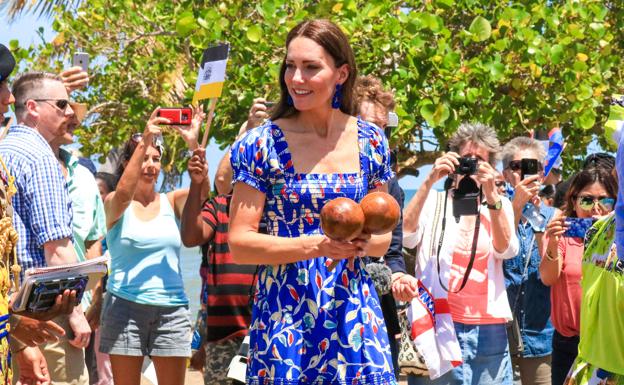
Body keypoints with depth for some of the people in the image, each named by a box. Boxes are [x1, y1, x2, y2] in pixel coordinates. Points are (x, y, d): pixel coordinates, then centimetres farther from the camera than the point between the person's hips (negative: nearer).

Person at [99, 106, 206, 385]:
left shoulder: (171, 202, 10)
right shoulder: (115, 204, 3)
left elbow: (202, 190, -8)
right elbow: (124, 193, -20)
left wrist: (193, 144, -21)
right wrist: (144, 141, -25)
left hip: (172, 307, 2)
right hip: (125, 306, -2)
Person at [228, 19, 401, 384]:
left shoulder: (371, 142, 5)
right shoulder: (263, 145, -5)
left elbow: (383, 237, 13)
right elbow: (239, 243, -8)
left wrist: (365, 242, -11)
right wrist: (314, 246, -20)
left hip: (354, 310, 3)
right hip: (284, 312, -3)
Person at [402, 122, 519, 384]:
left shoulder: (500, 205, 14)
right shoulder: (433, 201, 10)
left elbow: (506, 249, -4)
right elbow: (406, 236, -8)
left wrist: (491, 195, -15)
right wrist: (429, 182, -13)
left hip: (488, 330, 2)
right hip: (438, 325, -2)